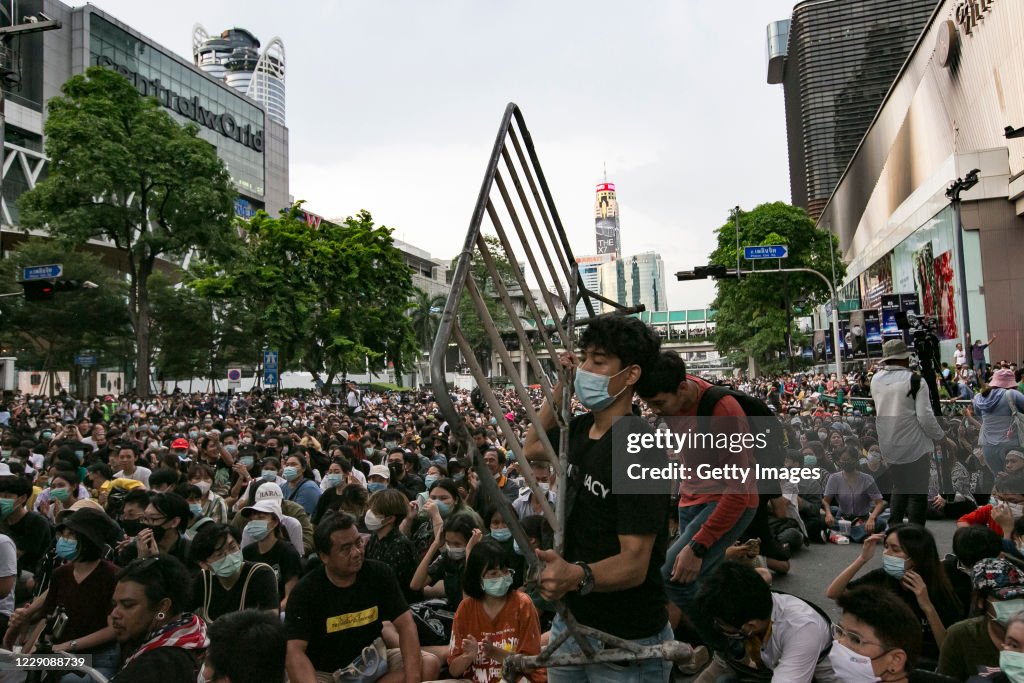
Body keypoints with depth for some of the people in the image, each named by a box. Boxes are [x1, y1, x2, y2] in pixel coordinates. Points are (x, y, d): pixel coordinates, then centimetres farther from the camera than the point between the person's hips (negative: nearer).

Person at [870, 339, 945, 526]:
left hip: (887, 446, 5)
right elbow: (926, 417, -15)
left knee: (899, 487, 22)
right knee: (917, 493, 7)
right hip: (913, 446, -5)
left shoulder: (875, 379, 1)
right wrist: (940, 436, 2)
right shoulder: (915, 381, -14)